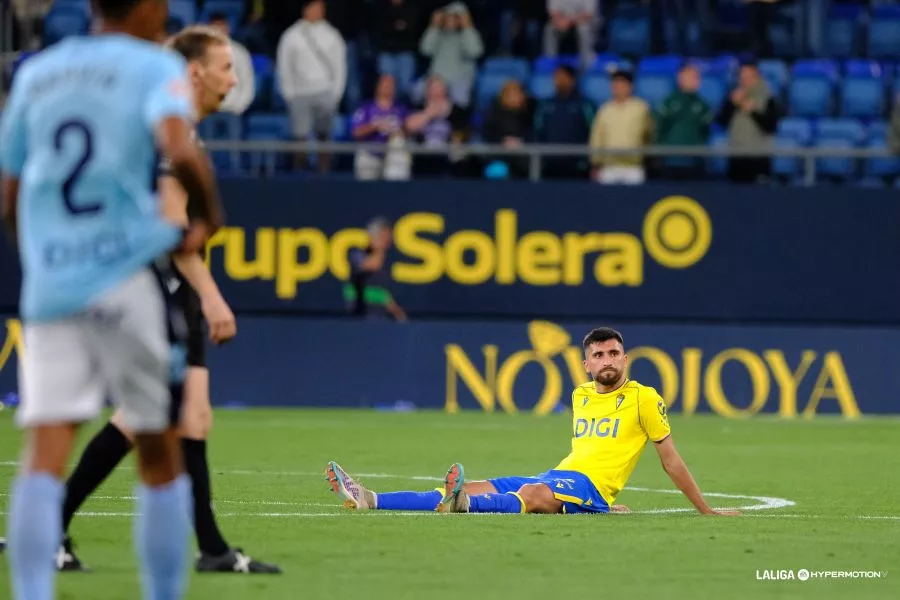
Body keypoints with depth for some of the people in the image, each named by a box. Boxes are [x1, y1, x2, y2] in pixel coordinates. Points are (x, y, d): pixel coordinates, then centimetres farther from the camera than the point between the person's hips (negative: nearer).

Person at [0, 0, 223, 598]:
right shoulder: (156, 67, -1)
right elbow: (181, 151, -20)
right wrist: (210, 216, -3)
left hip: (49, 283, 4)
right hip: (131, 278, -4)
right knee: (161, 458, 9)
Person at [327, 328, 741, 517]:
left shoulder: (644, 399, 1)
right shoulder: (580, 396, 21)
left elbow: (670, 459, 4)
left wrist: (706, 511, 5)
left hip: (590, 487, -7)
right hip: (556, 481, 7)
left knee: (530, 493, -39)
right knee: (476, 489, -9)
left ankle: (461, 503, -70)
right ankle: (366, 499, -21)